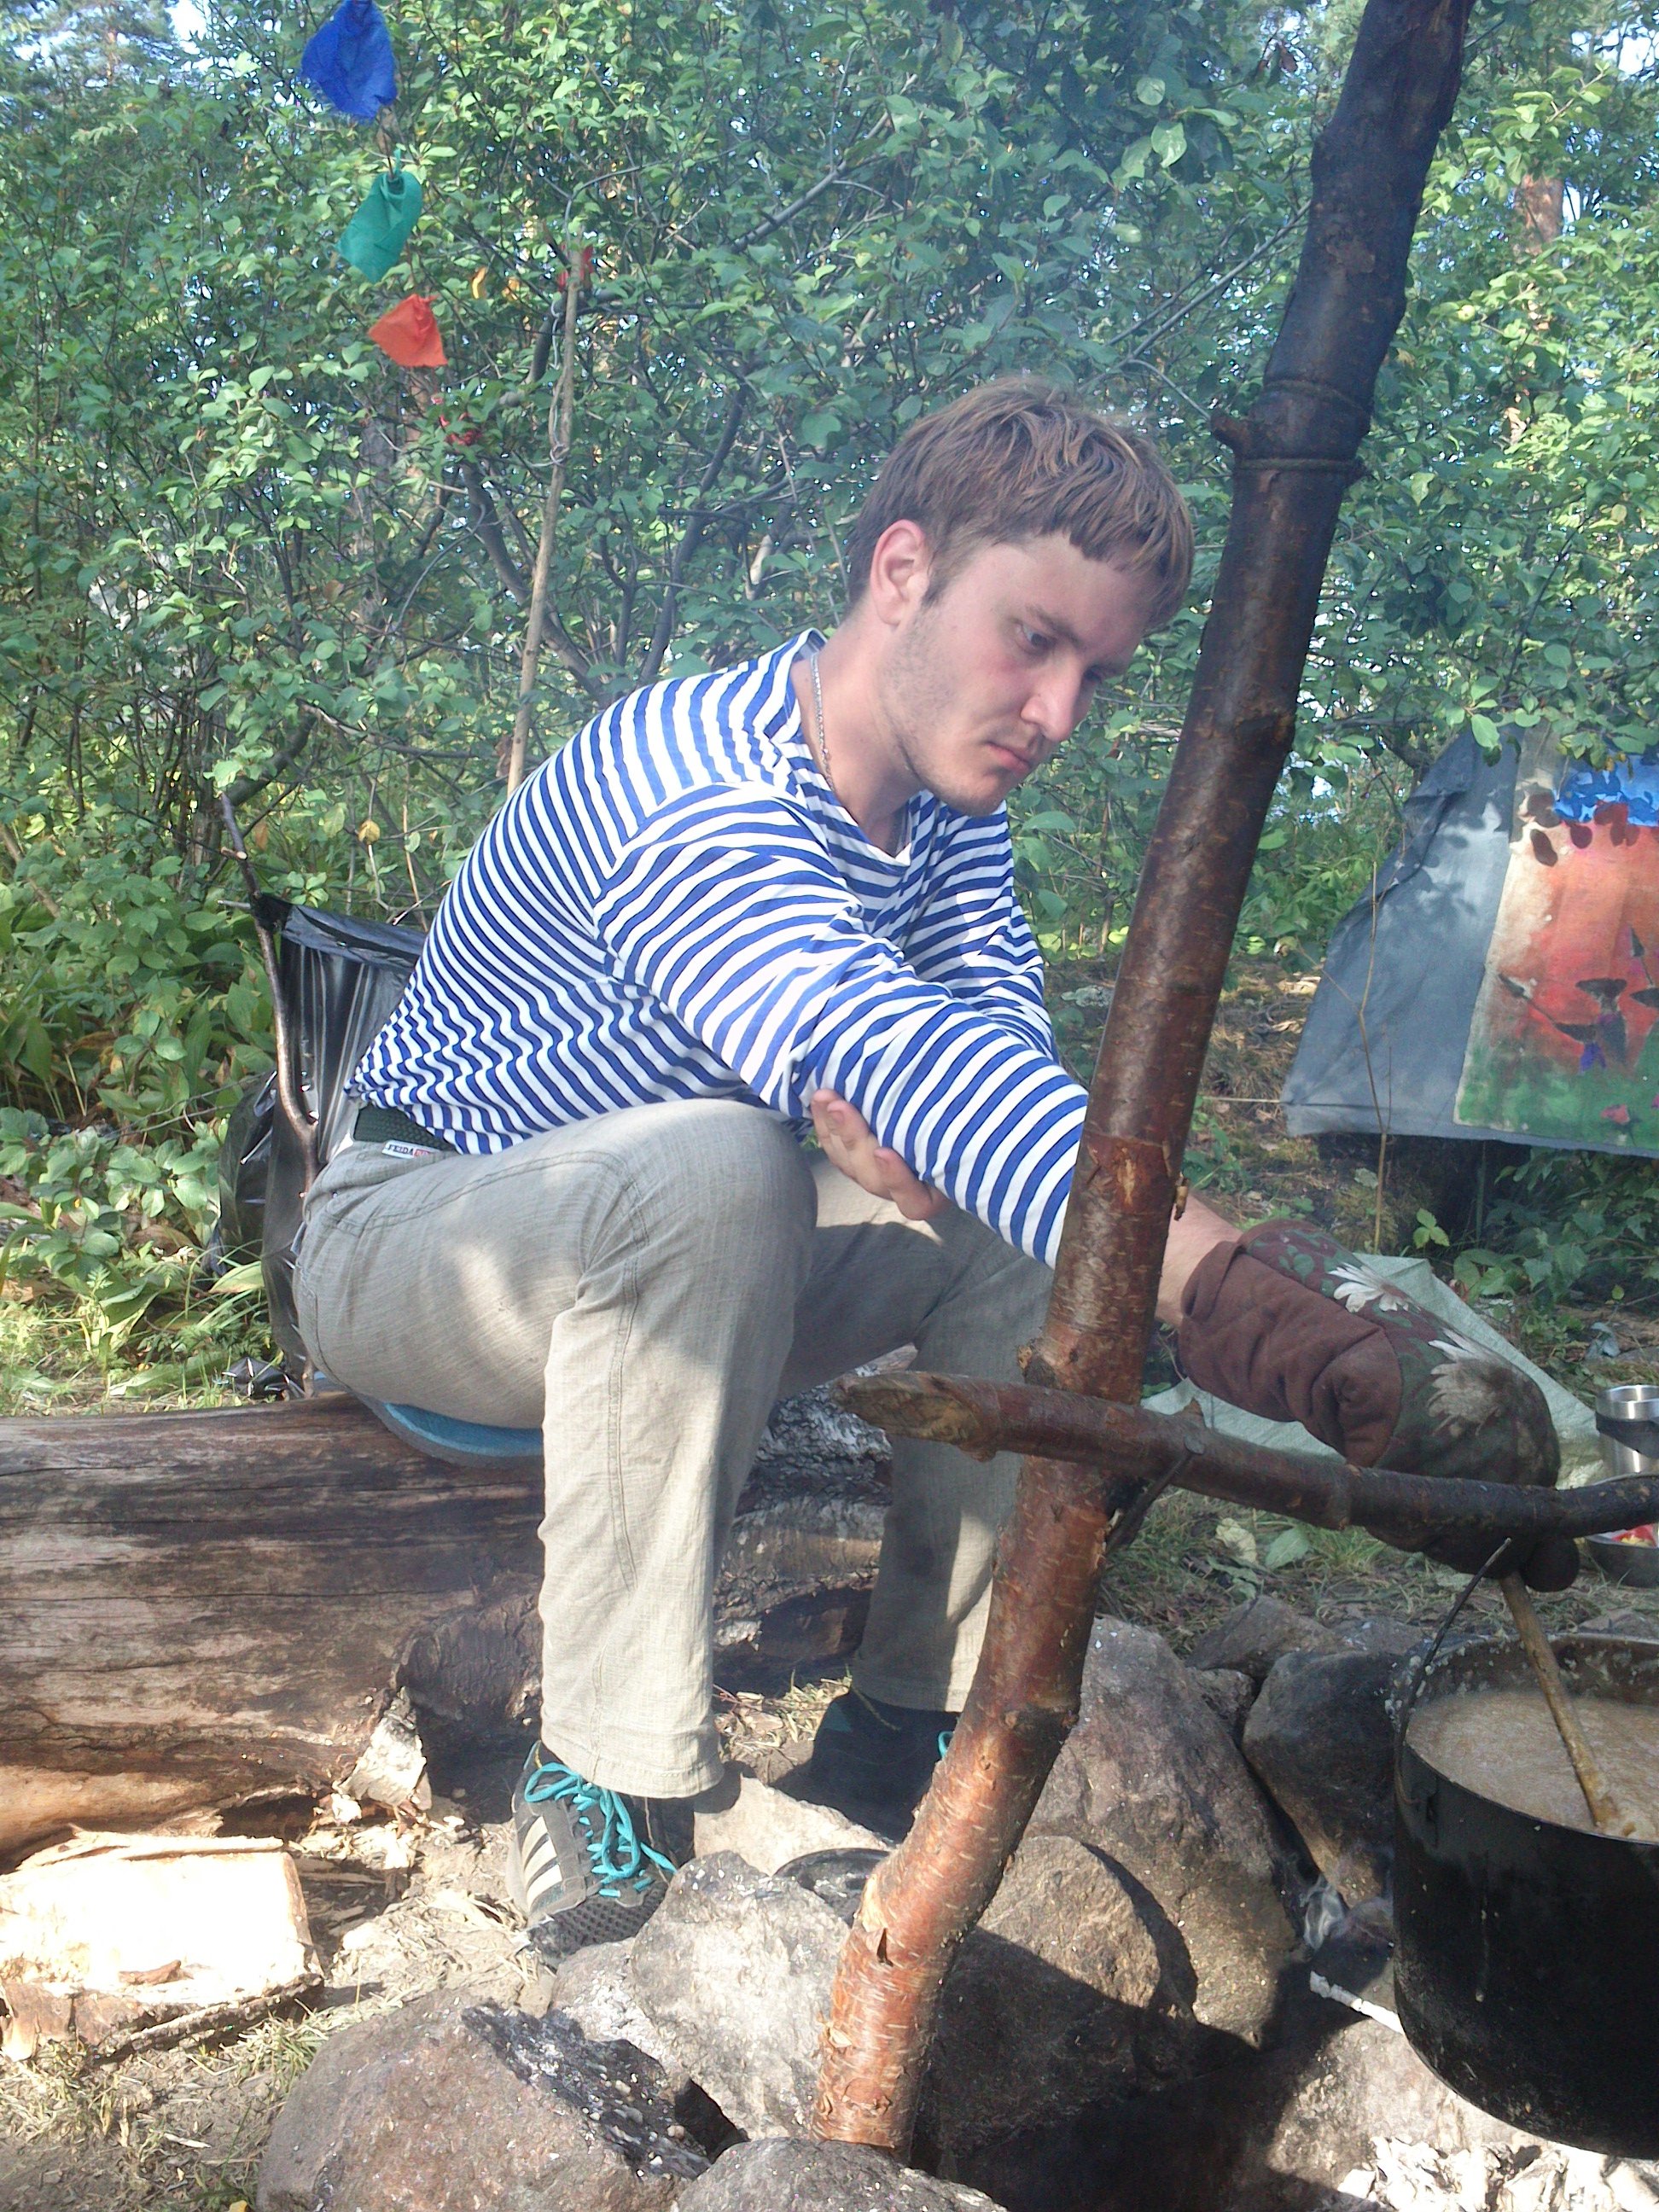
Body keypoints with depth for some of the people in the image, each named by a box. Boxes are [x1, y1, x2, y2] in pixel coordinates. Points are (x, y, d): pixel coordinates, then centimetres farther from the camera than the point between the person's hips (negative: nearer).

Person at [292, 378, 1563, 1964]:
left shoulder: (944, 793, -3)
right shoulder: (697, 805, -33)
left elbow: (999, 1039, -9)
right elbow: (874, 1049, -50)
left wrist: (880, 1112, -32)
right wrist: (1229, 1291, -62)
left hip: (674, 1265, 7)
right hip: (405, 1233, -7)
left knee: (1048, 1209, -11)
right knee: (706, 1166, -39)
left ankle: (905, 1729, -2)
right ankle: (607, 1792, -27)